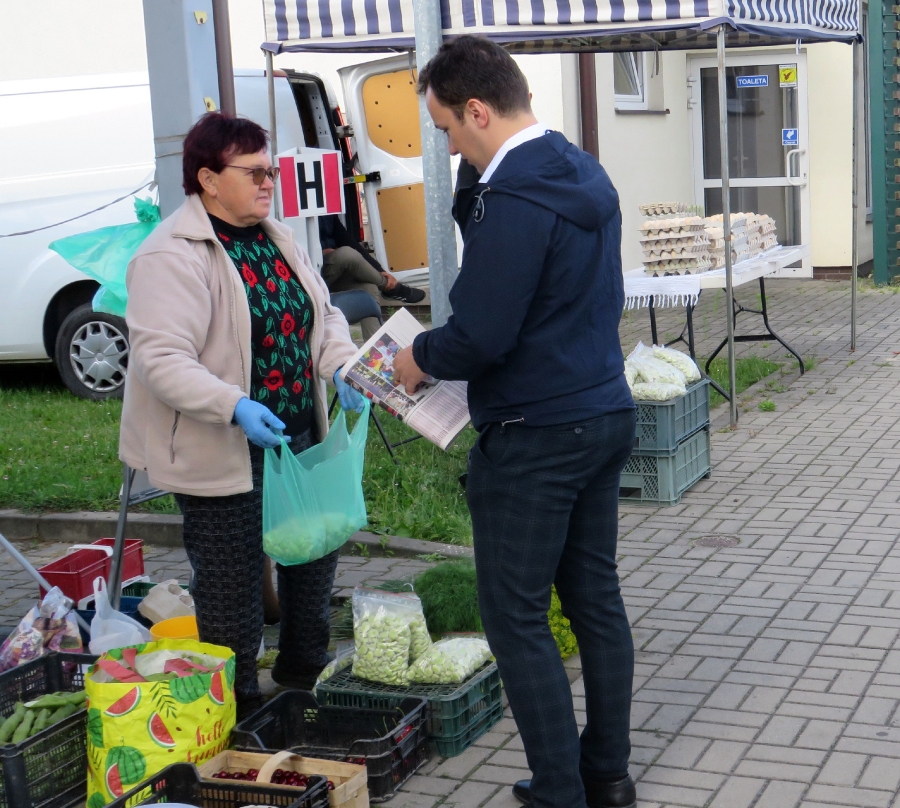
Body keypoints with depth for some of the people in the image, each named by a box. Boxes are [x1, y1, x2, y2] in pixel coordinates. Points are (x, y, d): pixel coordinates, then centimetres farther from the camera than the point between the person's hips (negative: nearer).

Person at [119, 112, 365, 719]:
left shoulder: (278, 239, 9)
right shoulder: (172, 257, -18)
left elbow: (322, 315, 15)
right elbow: (160, 357, -24)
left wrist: (341, 365, -5)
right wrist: (234, 407, -35)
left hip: (300, 438, 8)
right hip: (224, 456, -8)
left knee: (315, 555, 20)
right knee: (233, 585, 3)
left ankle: (306, 665, 42)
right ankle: (239, 705, 20)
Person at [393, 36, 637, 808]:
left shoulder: (515, 198, -20)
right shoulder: (586, 174, 10)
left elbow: (480, 337, -22)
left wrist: (420, 356, -2)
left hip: (534, 438, -10)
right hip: (605, 415, 10)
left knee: (517, 617, 1)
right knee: (596, 598, 16)